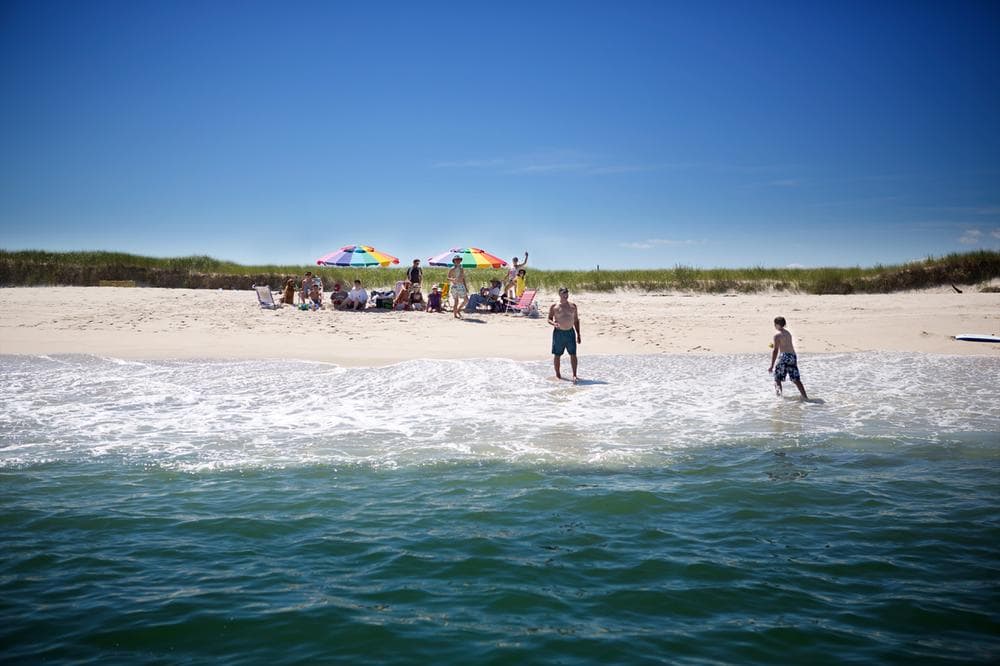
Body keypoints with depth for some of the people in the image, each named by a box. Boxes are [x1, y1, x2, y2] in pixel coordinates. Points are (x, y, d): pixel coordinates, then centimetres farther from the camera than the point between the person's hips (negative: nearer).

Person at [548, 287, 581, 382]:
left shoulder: (573, 306, 8)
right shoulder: (554, 306, 1)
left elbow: (576, 320, 13)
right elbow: (549, 319, 3)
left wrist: (578, 334, 8)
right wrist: (554, 323, -21)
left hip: (570, 332, 2)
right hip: (558, 333, -2)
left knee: (573, 354, -5)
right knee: (557, 355, 5)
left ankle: (574, 375, -3)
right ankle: (557, 374, 18)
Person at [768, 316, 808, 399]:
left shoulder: (777, 335, -2)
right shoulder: (788, 333, 21)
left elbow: (775, 351, -8)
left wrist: (772, 366, -9)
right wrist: (775, 345, 42)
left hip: (785, 356, -7)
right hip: (793, 356, 7)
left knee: (777, 378, -3)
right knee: (796, 380, 10)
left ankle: (778, 389, -30)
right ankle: (805, 396, 4)